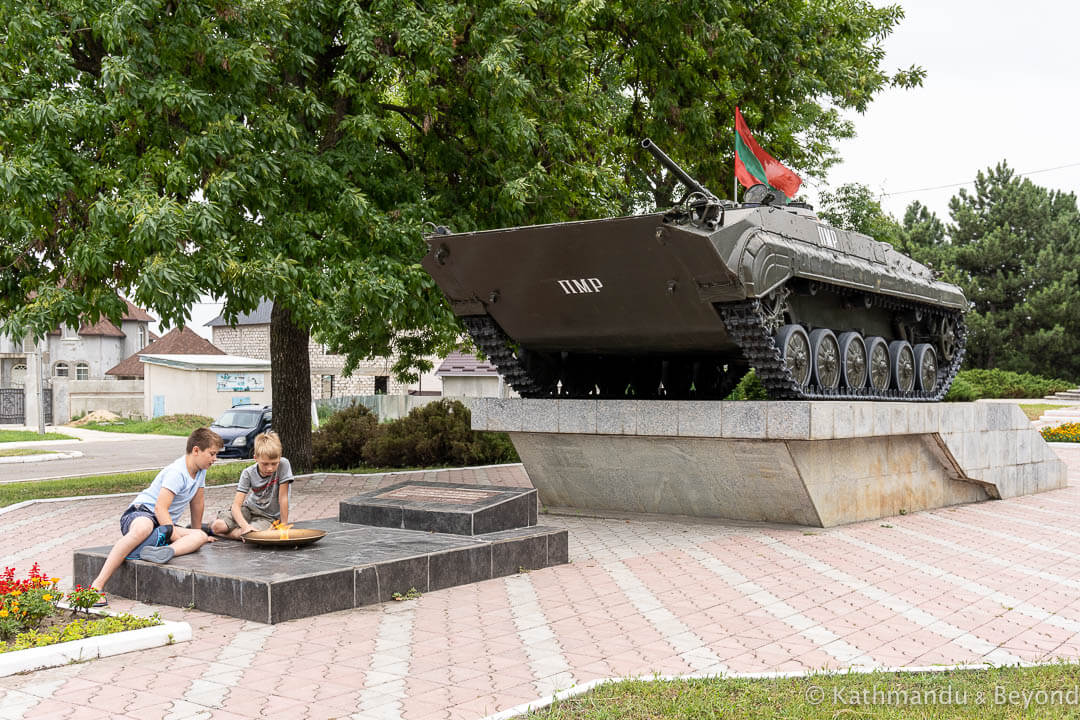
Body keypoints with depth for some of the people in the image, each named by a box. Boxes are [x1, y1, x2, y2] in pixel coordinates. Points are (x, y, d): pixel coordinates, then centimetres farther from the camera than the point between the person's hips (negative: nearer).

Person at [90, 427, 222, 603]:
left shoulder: (201, 470, 9)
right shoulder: (177, 472, -17)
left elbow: (197, 503, 22)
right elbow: (160, 508, -25)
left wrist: (195, 533, 30)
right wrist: (176, 535, -31)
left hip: (166, 523, 8)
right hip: (140, 512, -8)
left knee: (200, 537, -21)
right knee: (143, 528, -45)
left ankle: (164, 551, -50)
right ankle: (96, 585, -47)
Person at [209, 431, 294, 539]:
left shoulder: (283, 464, -22)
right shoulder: (248, 473, -15)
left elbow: (283, 497, -18)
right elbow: (236, 505, -21)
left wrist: (284, 526, -17)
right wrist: (245, 526, -39)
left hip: (268, 517, -2)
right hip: (249, 509, 2)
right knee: (217, 526, -21)